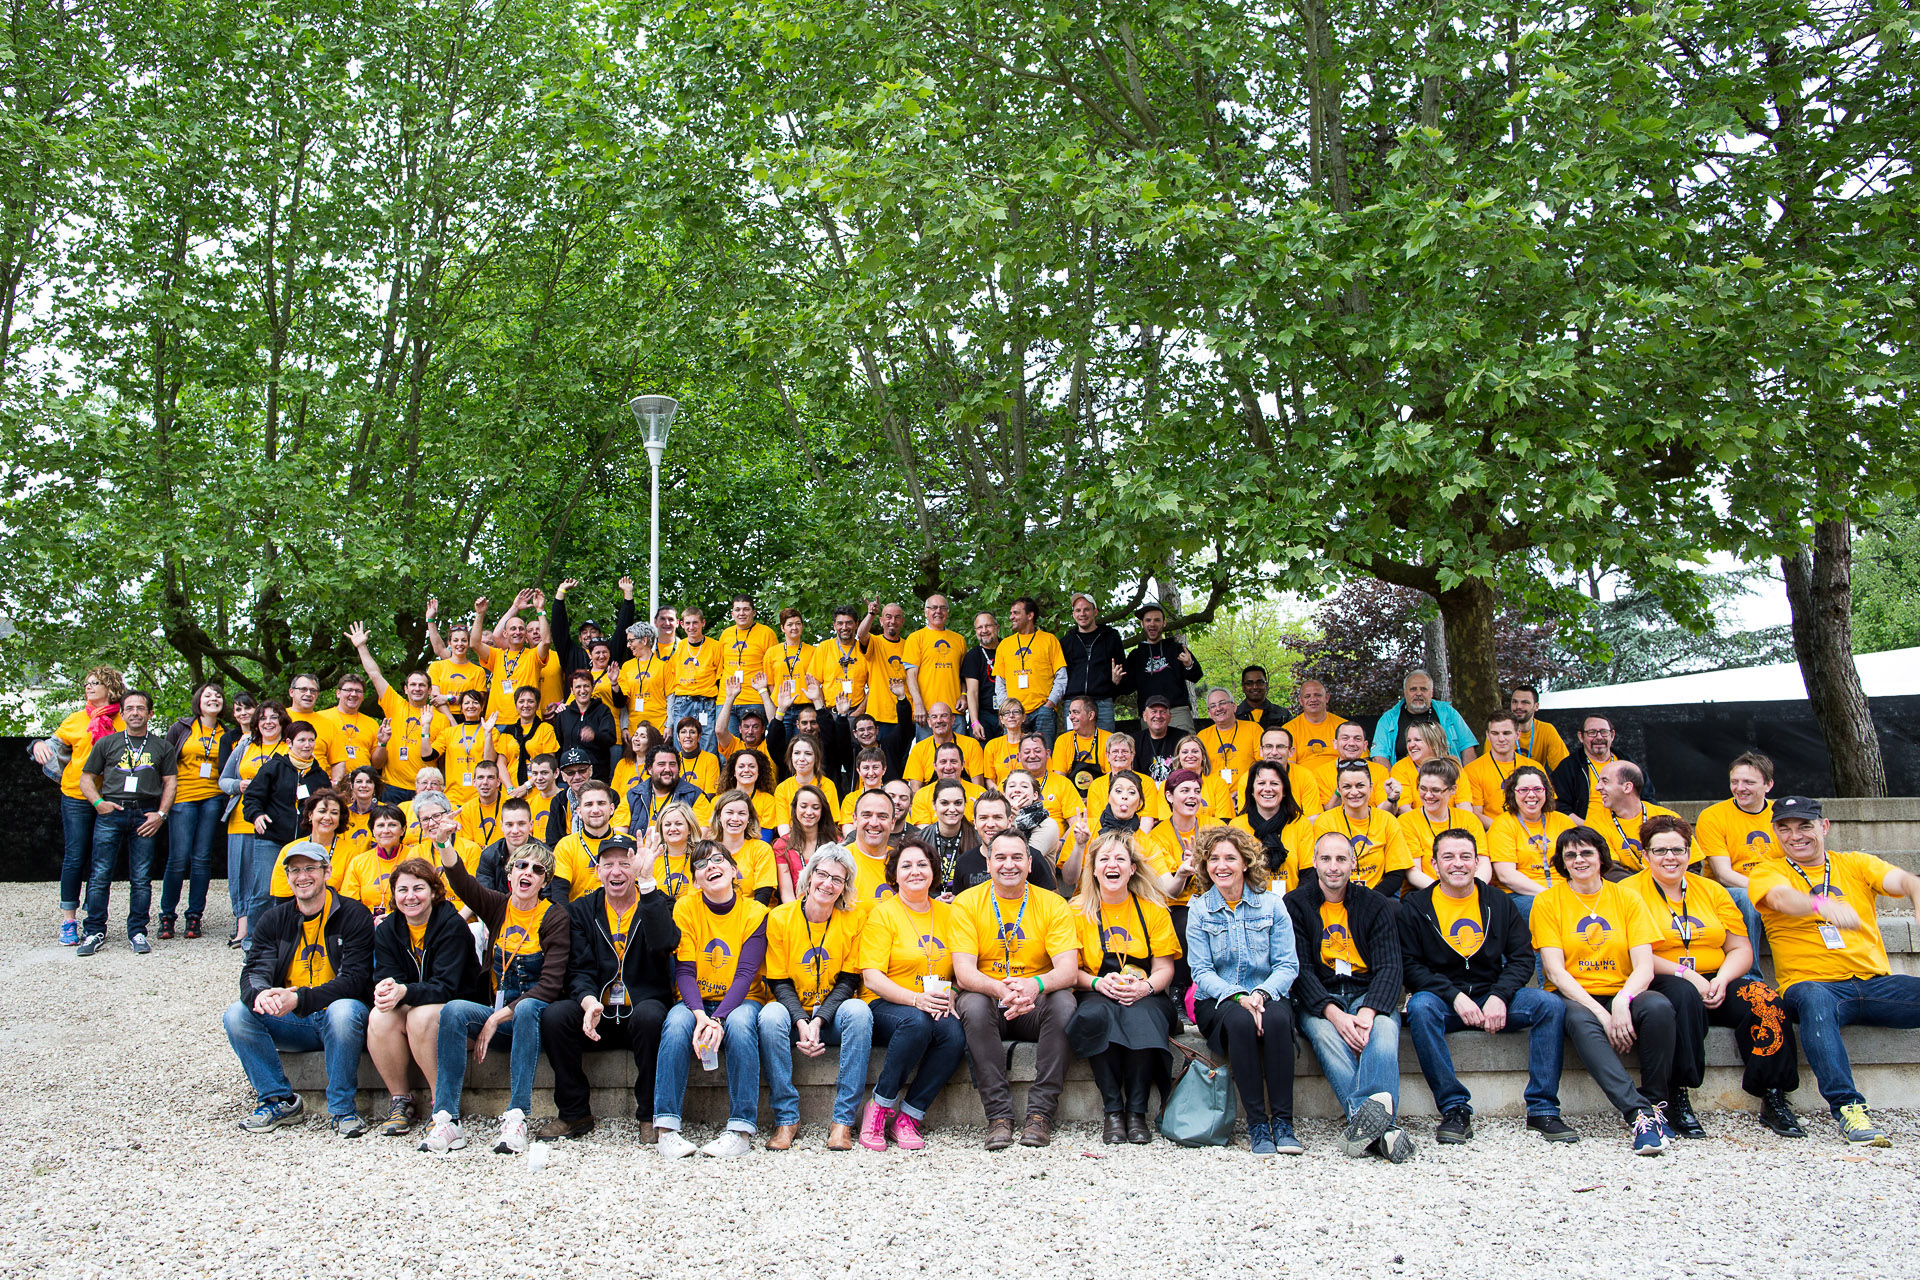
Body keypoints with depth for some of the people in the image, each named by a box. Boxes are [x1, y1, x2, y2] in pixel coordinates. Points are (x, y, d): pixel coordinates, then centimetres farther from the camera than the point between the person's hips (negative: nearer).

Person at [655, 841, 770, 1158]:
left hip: (741, 1000, -1)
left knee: (740, 1022, -35)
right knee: (677, 1022, -32)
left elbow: (746, 975, -14)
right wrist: (700, 1015, -28)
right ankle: (667, 1126, -28)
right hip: (696, 1001, 1)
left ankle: (741, 1129, -29)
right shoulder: (685, 908, -2)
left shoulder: (754, 913, -6)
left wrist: (718, 1019, -30)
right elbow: (684, 971, -9)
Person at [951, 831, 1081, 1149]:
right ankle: (999, 1115, -27)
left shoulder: (1053, 904, 0)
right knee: (973, 1005, -33)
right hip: (988, 1005, -1)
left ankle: (1040, 1112, -24)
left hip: (1036, 1007, 1)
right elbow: (964, 972, -12)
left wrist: (1036, 984, -36)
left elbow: (1068, 969, -12)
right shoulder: (967, 903, -2)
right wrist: (1000, 989, -35)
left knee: (1064, 1002, -30)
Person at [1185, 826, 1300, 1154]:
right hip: (1217, 1001, 0)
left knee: (1277, 1018, -34)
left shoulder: (1271, 904, 6)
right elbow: (1201, 971, -2)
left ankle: (1282, 1122, -27)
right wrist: (1238, 996, -20)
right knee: (1240, 1020, -34)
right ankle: (1256, 1124, -26)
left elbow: (1288, 965, 0)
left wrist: (1262, 993, -20)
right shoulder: (1199, 909, 6)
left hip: (1268, 996, 0)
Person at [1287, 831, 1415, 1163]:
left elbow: (1389, 967, -2)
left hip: (1368, 995, 1)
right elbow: (1300, 968, -5)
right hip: (1318, 999, -1)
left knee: (1384, 1027, -33)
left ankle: (1365, 1122, -55)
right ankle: (1382, 1126, -51)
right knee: (1323, 1032, -35)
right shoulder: (1295, 905, 4)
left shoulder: (1376, 905, 9)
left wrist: (1368, 1012, -22)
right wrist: (1334, 1013, -23)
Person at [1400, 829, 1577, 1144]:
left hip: (1493, 998, 3)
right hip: (1442, 1001, -2)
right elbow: (1410, 965, -5)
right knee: (1419, 1007, -36)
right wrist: (1455, 997, -19)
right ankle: (1454, 1108, -27)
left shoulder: (1500, 903, 9)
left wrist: (1499, 996, -15)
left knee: (1551, 1004, -22)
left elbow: (1522, 957, 4)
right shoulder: (1414, 906, 1)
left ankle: (1543, 1109, -15)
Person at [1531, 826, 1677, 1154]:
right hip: (1573, 998, -2)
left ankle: (1656, 1103, -16)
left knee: (1659, 1007, -31)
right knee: (1581, 1021, -36)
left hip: (1620, 995, 2)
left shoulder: (1627, 898, 7)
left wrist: (1622, 1003, -23)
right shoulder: (1548, 902, 2)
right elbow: (1556, 972, -6)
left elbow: (1644, 967, -2)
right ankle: (1640, 1113, -42)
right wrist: (1602, 1014, -20)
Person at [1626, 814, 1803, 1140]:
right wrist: (1685, 973, -17)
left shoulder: (1712, 891, 17)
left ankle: (1774, 1100, -17)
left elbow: (1741, 949, 12)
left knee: (1764, 998, -24)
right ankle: (1677, 1100, -32)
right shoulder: (1630, 891, 3)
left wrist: (1722, 979, -8)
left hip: (1715, 984, 4)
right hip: (1663, 985, -4)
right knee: (1683, 993, -37)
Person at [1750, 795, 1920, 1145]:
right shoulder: (1768, 872, 8)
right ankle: (1847, 1107, -37)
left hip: (1876, 982, 3)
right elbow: (1781, 898, -16)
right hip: (1813, 982, -3)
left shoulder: (1856, 864, 17)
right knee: (1814, 998, -37)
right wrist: (1822, 905, -40)